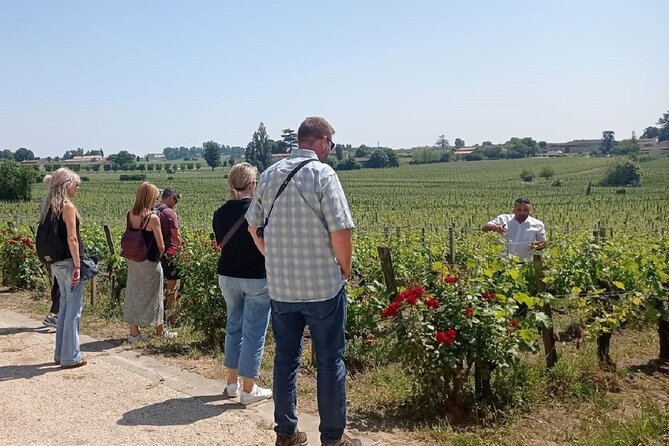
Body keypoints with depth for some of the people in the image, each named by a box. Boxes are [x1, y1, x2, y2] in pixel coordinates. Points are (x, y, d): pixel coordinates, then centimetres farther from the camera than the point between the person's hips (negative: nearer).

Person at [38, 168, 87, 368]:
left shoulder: (49, 206, 11)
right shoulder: (67, 206, -14)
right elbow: (72, 239, -19)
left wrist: (52, 263, 18)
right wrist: (77, 266, -17)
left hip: (57, 262, 9)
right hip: (69, 262, -9)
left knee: (64, 306, 18)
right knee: (73, 310, -1)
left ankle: (60, 353, 25)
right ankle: (71, 357, 5)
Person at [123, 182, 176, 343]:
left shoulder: (129, 215, 0)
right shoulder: (153, 218, -18)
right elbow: (161, 245, -13)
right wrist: (157, 256, 6)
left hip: (133, 261, 5)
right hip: (150, 263, -5)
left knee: (133, 293, 13)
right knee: (153, 295, 9)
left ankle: (134, 332, 19)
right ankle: (160, 330, 24)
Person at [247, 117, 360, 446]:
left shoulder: (269, 175, 6)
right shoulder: (323, 174, -12)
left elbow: (254, 227, 12)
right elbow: (340, 231, -17)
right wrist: (345, 270, -2)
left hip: (280, 286, 5)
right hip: (323, 286, -5)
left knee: (285, 359, 14)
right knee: (330, 361, 7)